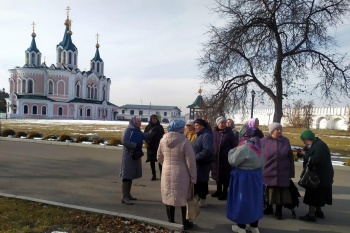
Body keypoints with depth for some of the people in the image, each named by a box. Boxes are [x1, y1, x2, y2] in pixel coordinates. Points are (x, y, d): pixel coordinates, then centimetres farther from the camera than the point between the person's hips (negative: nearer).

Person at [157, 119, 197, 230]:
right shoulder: (185, 141, -18)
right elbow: (190, 162, -15)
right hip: (181, 175, -4)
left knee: (169, 198, 16)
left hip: (167, 174, 4)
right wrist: (193, 177, -4)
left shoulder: (163, 140, -3)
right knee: (184, 199, 14)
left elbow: (159, 157, 9)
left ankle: (171, 222, 29)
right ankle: (185, 223, 28)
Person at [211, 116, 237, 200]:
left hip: (226, 158, -3)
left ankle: (224, 192, 20)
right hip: (215, 158, 3)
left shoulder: (229, 133, -4)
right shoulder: (214, 132, 2)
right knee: (217, 175, 15)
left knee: (225, 176, 5)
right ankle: (219, 190, 32)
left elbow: (234, 146, -1)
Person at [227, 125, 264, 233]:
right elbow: (262, 164, 9)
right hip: (256, 176, 7)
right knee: (254, 199, 17)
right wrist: (258, 171, 19)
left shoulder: (243, 148, -24)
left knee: (242, 200, 7)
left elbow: (232, 161, -18)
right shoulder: (258, 146, 2)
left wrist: (232, 151, -2)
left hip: (243, 178, -7)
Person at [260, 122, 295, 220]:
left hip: (282, 173, 1)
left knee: (281, 192, 5)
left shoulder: (285, 141, 4)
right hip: (268, 172, -1)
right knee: (268, 192, 11)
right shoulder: (264, 140, -4)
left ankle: (279, 211, 22)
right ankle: (269, 208, 32)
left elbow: (290, 157, 8)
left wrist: (291, 172, 7)